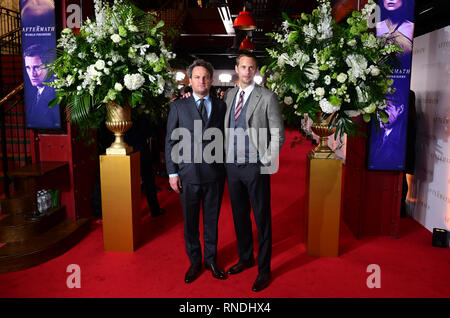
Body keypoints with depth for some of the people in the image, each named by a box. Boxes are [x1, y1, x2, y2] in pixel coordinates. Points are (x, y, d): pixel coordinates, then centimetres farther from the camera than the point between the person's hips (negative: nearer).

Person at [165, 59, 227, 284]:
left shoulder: (221, 106, 6)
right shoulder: (178, 106, 3)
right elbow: (170, 141, 2)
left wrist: (226, 168, 0)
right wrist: (172, 173, -3)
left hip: (215, 173, 1)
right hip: (188, 174, 0)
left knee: (212, 219, 13)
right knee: (190, 221, 10)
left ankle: (211, 260, 31)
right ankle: (194, 262, 29)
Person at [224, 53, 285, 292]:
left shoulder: (267, 97, -5)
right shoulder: (229, 95, 10)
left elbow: (278, 133, -6)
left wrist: (268, 161, -10)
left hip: (255, 167, -5)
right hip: (232, 165, 5)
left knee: (262, 218, 4)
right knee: (239, 215, 16)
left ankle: (264, 269, 17)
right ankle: (245, 258, 34)